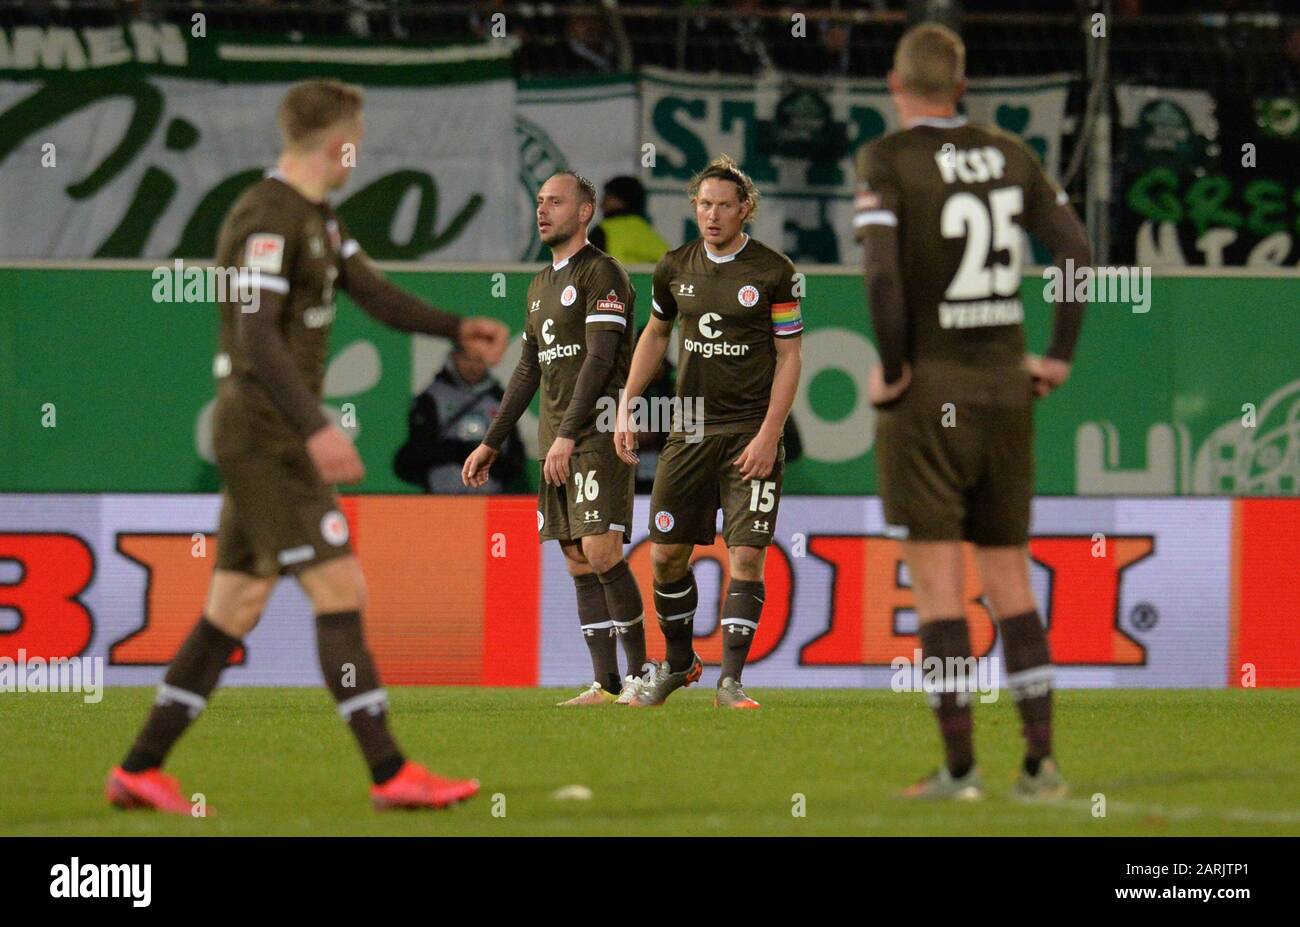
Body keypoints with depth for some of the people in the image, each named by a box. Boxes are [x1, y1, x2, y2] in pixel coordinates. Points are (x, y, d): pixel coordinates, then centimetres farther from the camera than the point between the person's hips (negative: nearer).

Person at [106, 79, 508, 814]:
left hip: (275, 442, 10)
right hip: (263, 437, -10)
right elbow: (257, 337, -24)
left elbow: (374, 292, 20)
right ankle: (390, 774, -11)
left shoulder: (319, 220, 17)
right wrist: (315, 427, -31)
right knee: (340, 590, -11)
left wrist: (459, 329, 6)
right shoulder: (268, 219, -15)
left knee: (235, 609, 10)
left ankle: (141, 769, 13)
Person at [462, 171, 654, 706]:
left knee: (601, 552, -15)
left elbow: (600, 358, -15)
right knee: (579, 563, 4)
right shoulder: (541, 285, 20)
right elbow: (528, 372, 25)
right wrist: (491, 445, 24)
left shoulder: (601, 273, -6)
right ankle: (606, 684, 4)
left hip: (598, 429, -8)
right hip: (556, 441, 8)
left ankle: (640, 673, -7)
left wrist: (568, 435, -22)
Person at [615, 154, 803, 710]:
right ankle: (678, 663, 26)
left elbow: (789, 357, -4)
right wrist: (626, 408, 14)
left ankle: (730, 680, -9)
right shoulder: (675, 268, 5)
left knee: (747, 555, -12)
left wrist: (768, 435, -12)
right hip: (690, 428, 4)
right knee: (666, 553, 6)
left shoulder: (773, 271, -6)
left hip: (751, 432, -4)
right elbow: (655, 335, 21)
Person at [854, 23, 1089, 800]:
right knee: (1011, 579, 11)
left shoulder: (888, 160, -8)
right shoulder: (1011, 155, 7)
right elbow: (1077, 250, 5)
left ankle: (960, 766, -4)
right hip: (1007, 387, 5)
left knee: (937, 583, -1)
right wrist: (1061, 356, 10)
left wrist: (893, 366, -10)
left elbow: (882, 269, -20)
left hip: (928, 389, -5)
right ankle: (1041, 760, 7)